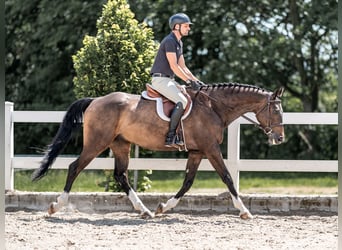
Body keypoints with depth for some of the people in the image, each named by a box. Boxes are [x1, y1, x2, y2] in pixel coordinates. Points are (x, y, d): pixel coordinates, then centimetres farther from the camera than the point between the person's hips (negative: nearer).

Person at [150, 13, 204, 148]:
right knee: (182, 101, -25)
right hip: (160, 79, -10)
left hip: (169, 80, 10)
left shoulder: (179, 43, 17)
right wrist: (189, 81, -19)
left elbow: (182, 67, 19)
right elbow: (173, 66, -20)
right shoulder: (169, 41, -14)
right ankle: (170, 137, -26)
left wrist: (196, 81, 8)